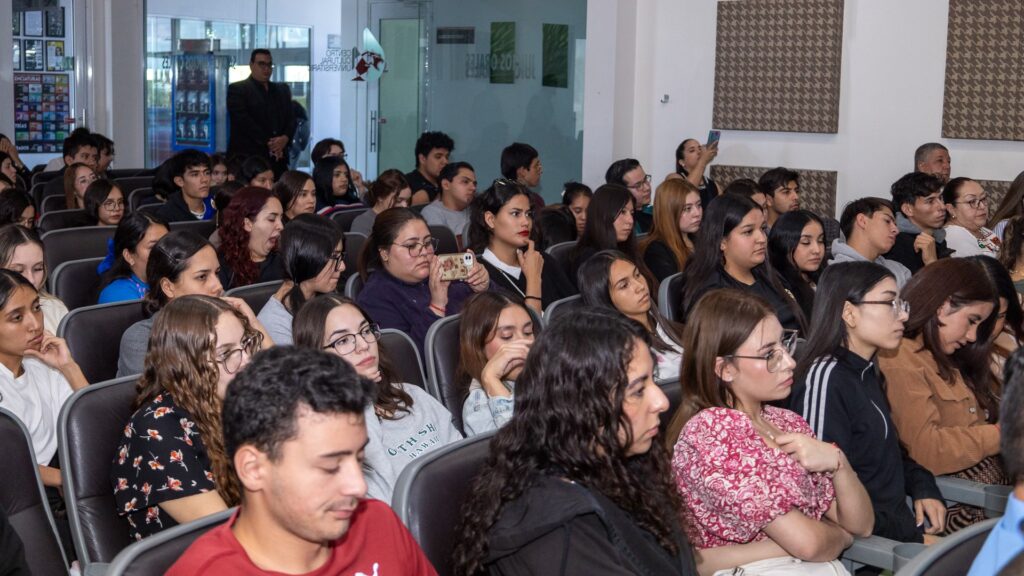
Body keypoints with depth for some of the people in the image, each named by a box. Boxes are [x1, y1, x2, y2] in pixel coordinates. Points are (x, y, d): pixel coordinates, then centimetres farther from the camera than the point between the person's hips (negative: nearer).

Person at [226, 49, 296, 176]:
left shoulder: (282, 89, 20)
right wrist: (268, 143, -13)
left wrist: (285, 138, -6)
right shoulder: (237, 89, 3)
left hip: (279, 158, 5)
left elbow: (291, 118, 15)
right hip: (247, 157, -5)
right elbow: (244, 121, -8)